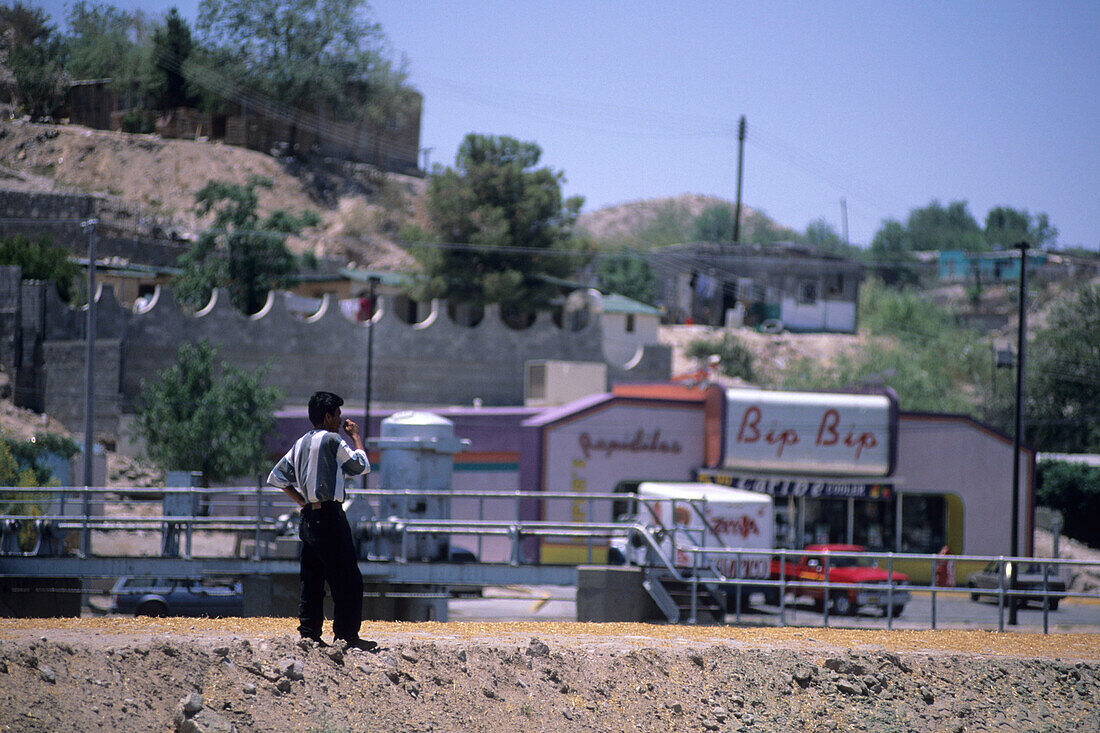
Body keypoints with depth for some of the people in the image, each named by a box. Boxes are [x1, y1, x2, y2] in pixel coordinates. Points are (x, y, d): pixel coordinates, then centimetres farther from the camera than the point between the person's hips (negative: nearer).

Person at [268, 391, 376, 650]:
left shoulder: (301, 443, 13)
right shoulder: (332, 440, -10)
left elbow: (277, 476, 14)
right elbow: (361, 465, -2)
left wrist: (302, 501, 12)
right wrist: (356, 436, 11)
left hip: (308, 518, 8)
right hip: (330, 517, -8)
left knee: (312, 580, 11)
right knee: (348, 581, -5)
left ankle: (309, 634, 9)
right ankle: (347, 636, -7)